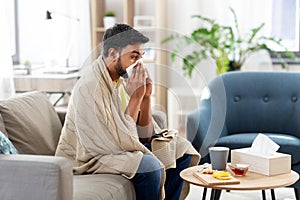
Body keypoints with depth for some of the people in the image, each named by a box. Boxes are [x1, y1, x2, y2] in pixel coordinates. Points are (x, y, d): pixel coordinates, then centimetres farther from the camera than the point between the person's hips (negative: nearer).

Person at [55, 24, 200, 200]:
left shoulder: (122, 80, 2)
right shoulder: (90, 87, -24)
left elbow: (145, 135, 3)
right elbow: (120, 143, -27)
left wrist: (146, 96, -11)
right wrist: (135, 97, -24)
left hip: (114, 149, 9)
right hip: (89, 159, -8)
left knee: (181, 149, 4)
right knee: (150, 165, -31)